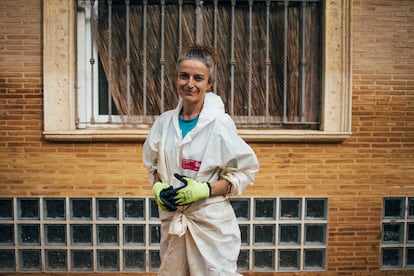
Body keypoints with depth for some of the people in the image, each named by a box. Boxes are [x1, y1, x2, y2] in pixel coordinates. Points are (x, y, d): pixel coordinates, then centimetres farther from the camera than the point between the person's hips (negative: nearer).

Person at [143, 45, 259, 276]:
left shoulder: (220, 123, -12)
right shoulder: (165, 122, 1)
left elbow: (245, 170, -8)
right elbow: (153, 164, 14)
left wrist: (206, 189, -19)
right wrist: (158, 187, -6)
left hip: (211, 222, -4)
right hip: (172, 219, 5)